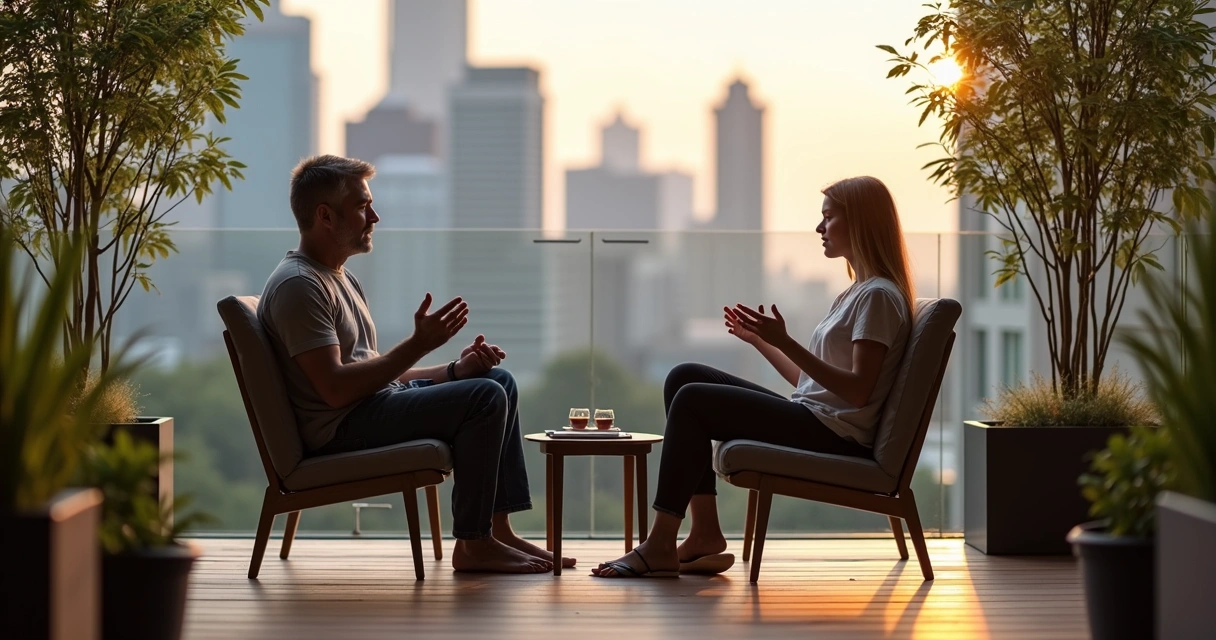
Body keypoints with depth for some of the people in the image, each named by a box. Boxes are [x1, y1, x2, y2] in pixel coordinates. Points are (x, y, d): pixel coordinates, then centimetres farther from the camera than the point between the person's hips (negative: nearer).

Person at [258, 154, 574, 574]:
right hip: (340, 430, -11)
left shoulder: (340, 279, 19)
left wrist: (454, 370, 4)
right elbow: (336, 389, -24)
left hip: (377, 402, 11)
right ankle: (473, 545, -13)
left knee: (498, 381, 12)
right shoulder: (298, 286, -15)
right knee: (484, 397, -20)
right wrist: (418, 345, -22)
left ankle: (497, 528, 6)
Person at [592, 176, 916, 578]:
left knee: (692, 399, -16)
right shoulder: (856, 293, 21)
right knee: (685, 377, 4)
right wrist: (761, 341, 21)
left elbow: (858, 390, -21)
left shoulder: (878, 296, -10)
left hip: (834, 435, -10)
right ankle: (705, 534, -4)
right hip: (811, 419, 10)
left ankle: (661, 544, -13)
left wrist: (786, 343, -25)